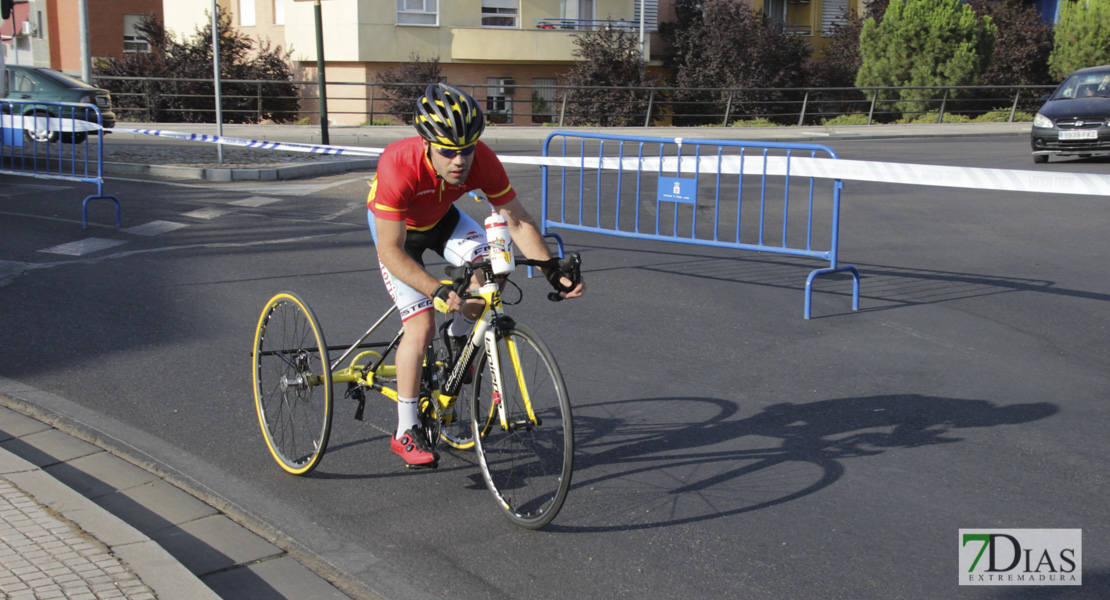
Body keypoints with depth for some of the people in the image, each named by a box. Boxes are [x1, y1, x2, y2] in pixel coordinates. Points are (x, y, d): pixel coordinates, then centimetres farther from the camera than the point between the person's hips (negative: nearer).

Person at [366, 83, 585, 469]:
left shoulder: (482, 161, -30)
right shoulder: (398, 167, -41)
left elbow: (518, 222, -21)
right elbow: (391, 252, -38)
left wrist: (553, 272, -33)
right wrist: (438, 291, -50)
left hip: (440, 218, 4)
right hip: (395, 228, -3)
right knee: (421, 327, -17)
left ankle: (458, 338, 7)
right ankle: (406, 433, -4)